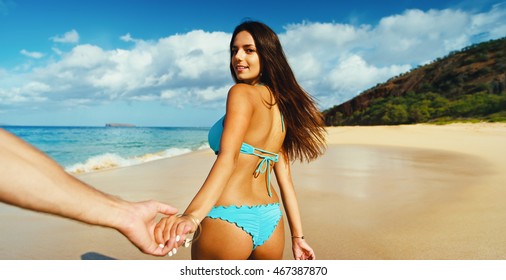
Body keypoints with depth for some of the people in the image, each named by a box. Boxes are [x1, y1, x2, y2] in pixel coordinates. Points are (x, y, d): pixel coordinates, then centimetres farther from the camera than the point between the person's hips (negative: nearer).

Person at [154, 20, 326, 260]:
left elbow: (227, 157, -27)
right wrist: (298, 236, 13)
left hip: (228, 220, -7)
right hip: (271, 221, 7)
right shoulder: (281, 105, 12)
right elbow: (285, 178, 11)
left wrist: (193, 215, -38)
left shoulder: (241, 92, -10)